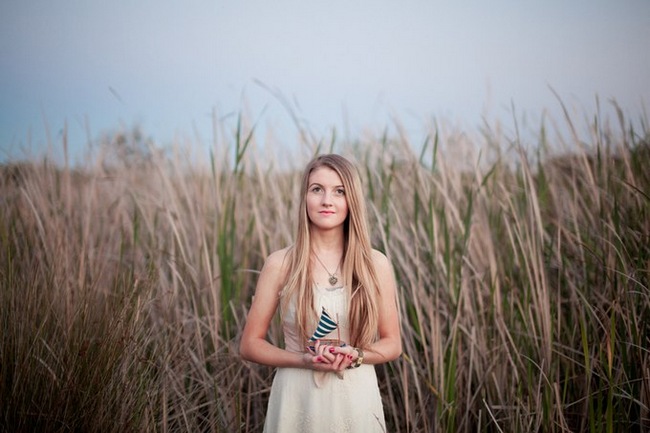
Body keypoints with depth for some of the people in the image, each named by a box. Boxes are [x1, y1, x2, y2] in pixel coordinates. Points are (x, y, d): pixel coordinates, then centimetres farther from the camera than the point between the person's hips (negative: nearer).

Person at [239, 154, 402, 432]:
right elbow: (250, 344, -2)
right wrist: (304, 360, -16)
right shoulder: (280, 264, -6)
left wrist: (354, 356, -15)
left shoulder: (376, 264, -4)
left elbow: (392, 344, 3)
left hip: (356, 401, 1)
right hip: (297, 401, -1)